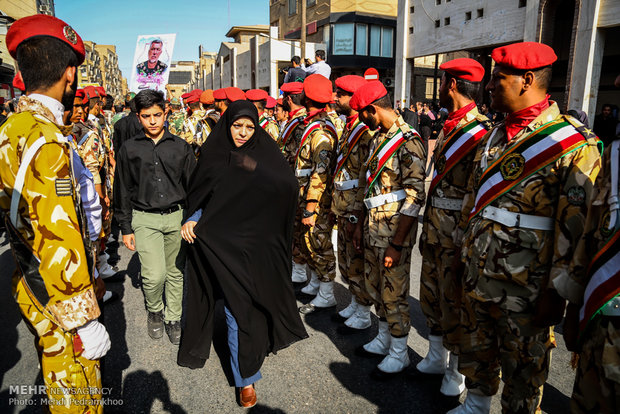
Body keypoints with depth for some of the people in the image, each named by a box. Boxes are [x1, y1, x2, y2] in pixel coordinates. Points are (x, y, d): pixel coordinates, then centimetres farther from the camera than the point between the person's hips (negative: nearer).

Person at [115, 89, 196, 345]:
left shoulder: (180, 147, 4)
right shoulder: (129, 149, 2)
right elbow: (123, 192, 6)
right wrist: (126, 228, 4)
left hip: (176, 217, 1)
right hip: (144, 219, -1)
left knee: (175, 272, 10)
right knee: (155, 275, -9)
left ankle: (173, 318, 28)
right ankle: (154, 311, 22)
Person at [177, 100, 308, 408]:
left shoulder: (264, 152, -2)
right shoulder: (212, 156, -1)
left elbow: (289, 185, -14)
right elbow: (200, 198, 5)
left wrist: (256, 167, -20)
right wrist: (193, 221, -12)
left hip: (258, 241, 0)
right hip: (224, 243, 0)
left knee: (253, 299, 13)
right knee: (237, 306, 2)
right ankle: (245, 377, 18)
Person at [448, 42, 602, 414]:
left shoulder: (574, 144, -13)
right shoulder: (495, 137, 9)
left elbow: (575, 225, -16)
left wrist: (556, 291, -15)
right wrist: (465, 253, 16)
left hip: (526, 286, -7)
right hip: (476, 275, 7)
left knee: (523, 368, 13)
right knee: (476, 350, 23)